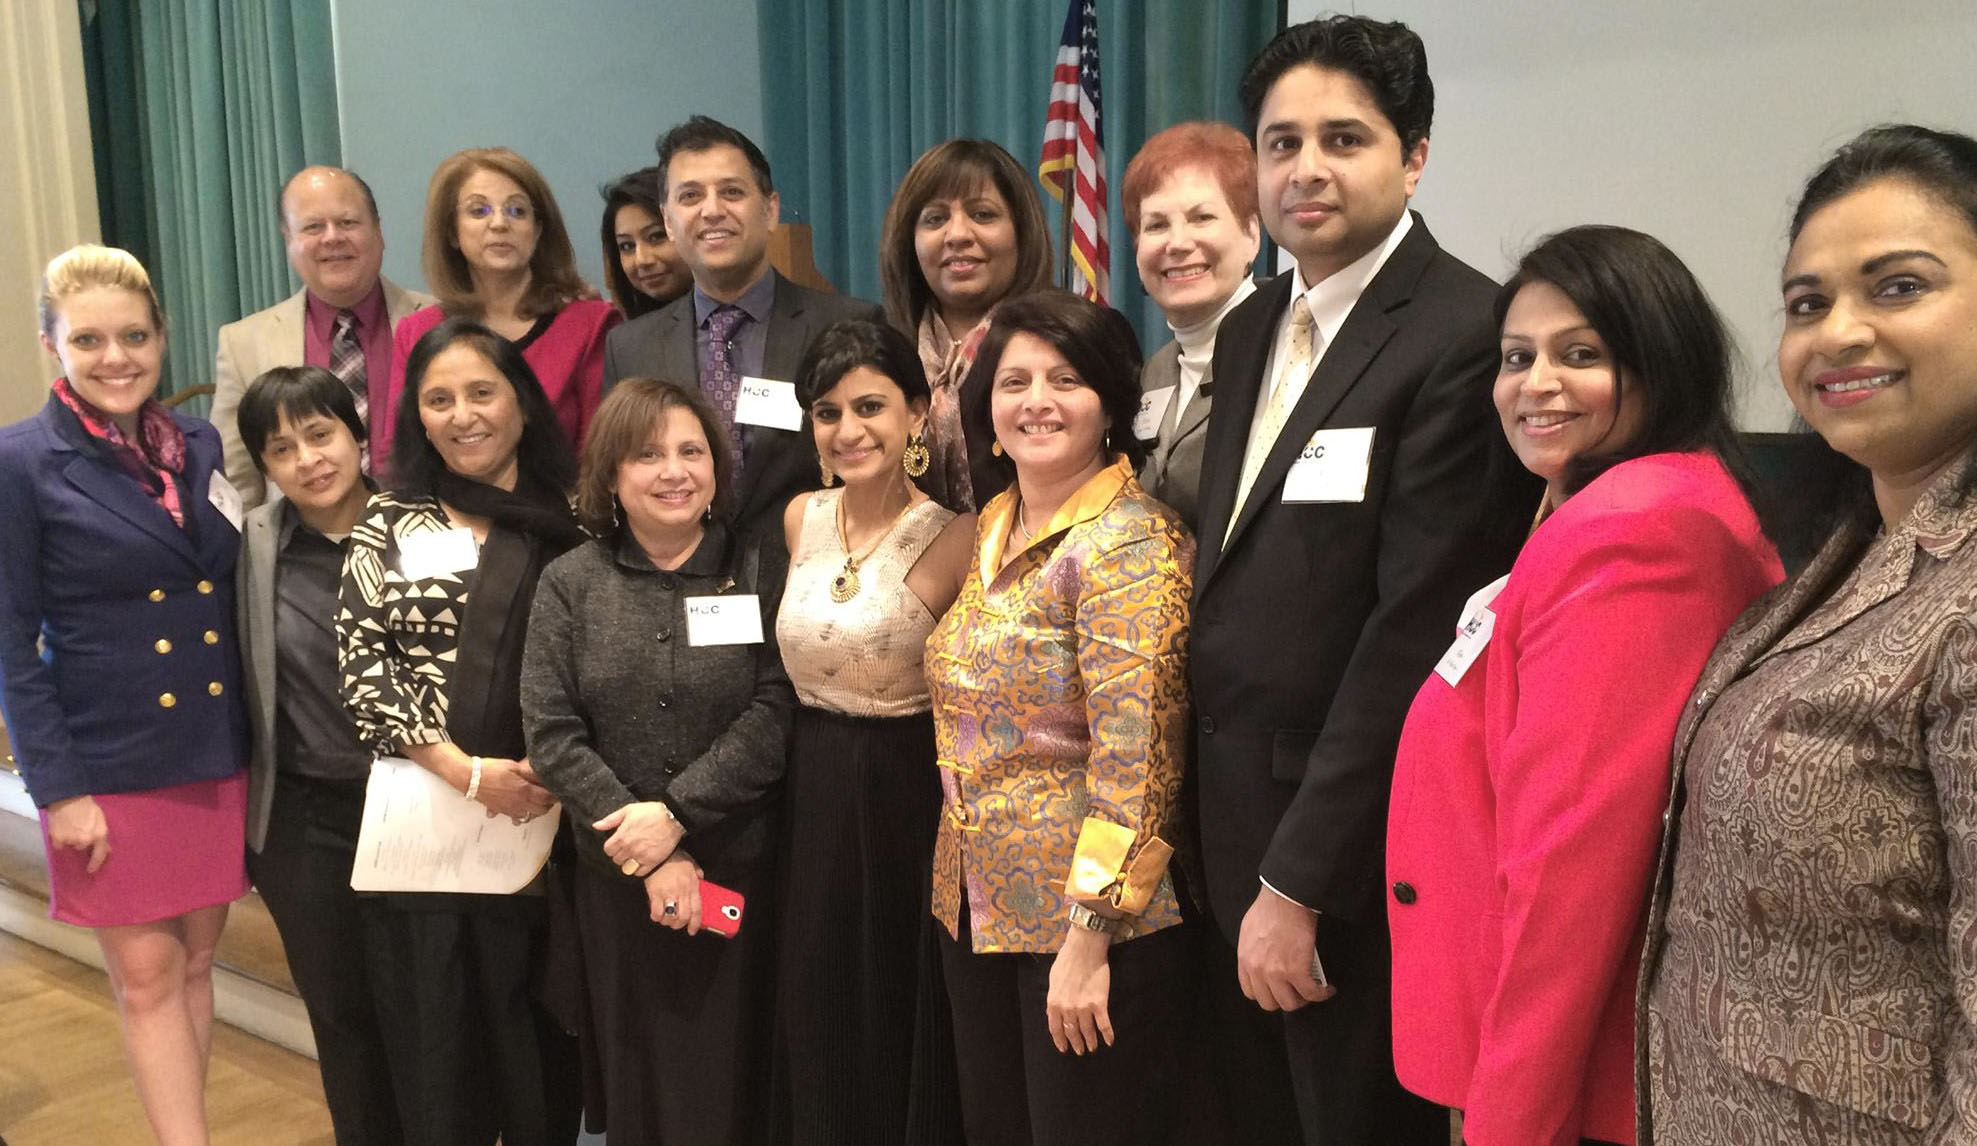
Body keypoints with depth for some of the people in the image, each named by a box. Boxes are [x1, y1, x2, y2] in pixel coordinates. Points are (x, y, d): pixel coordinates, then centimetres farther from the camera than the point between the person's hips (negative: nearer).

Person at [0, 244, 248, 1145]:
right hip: (111, 767, -4)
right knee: (146, 976, 6)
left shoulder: (202, 446, 5)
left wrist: (259, 741, 7)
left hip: (219, 756, 4)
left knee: (196, 959, 14)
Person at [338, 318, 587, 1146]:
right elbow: (361, 666, -1)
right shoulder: (388, 522, 6)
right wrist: (469, 773, -11)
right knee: (436, 1038, 8)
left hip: (544, 813, 0)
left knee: (540, 1040, 8)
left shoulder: (573, 519, 6)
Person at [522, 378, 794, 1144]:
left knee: (730, 1084, 7)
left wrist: (678, 812, -17)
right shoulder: (569, 584, 2)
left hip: (741, 870, -1)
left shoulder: (761, 573, 0)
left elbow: (777, 712, -9)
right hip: (616, 875, 1)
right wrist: (649, 860, -12)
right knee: (635, 1081, 12)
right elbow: (551, 736, -5)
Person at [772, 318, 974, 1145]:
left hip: (904, 795, -5)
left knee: (897, 1021, 9)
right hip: (810, 792, 5)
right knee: (815, 1020, 16)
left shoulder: (953, 538, -15)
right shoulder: (801, 518, 3)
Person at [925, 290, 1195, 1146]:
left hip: (1088, 914, -7)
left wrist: (1089, 935, -22)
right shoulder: (992, 527, 8)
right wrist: (960, 886, 11)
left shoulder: (1129, 542, -16)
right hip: (975, 905, 8)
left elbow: (1135, 759, -21)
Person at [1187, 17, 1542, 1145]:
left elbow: (1415, 629, -21)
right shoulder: (1250, 329, 9)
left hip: (1355, 839, -7)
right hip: (1234, 816, 8)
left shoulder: (1467, 335, -17)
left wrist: (1297, 881, -18)